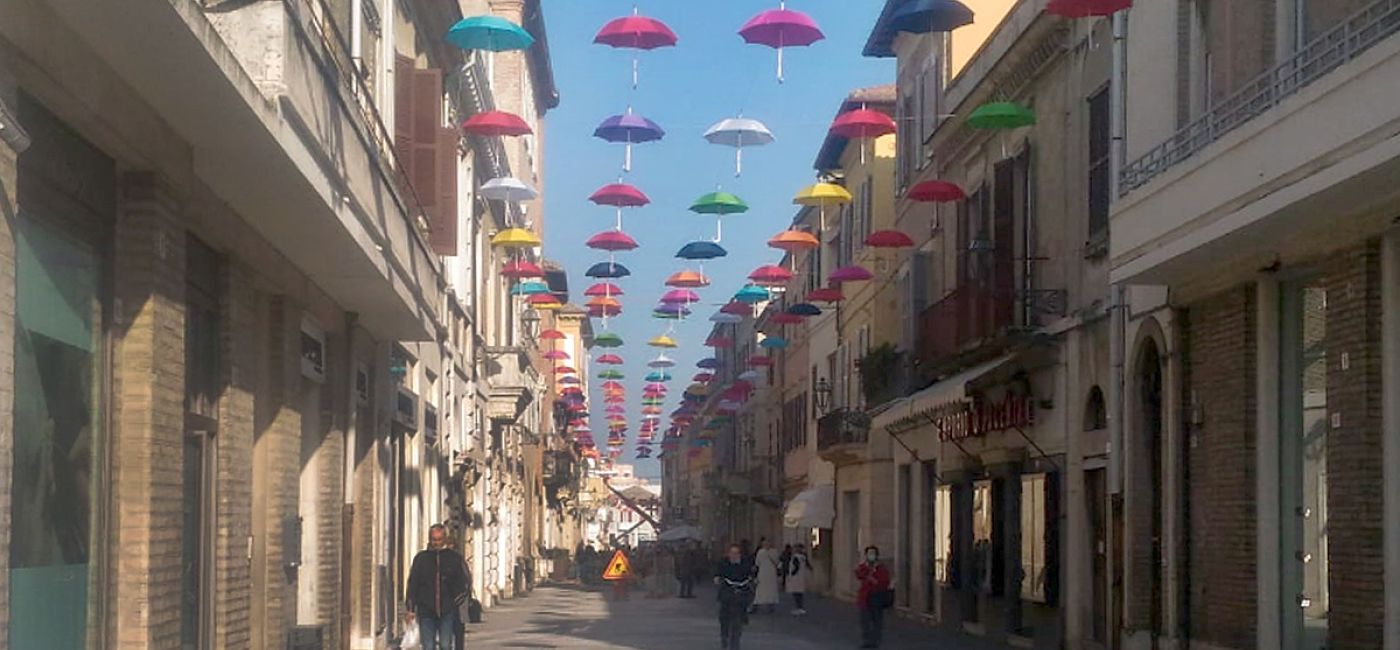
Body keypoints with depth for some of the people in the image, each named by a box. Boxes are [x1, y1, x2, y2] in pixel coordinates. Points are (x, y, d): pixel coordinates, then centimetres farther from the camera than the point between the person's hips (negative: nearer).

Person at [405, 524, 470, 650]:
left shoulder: (455, 558, 5)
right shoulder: (421, 558, 7)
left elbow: (465, 583, 11)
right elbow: (412, 584, 9)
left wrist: (457, 600, -1)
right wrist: (411, 609, 4)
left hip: (447, 611, -1)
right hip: (426, 611, 1)